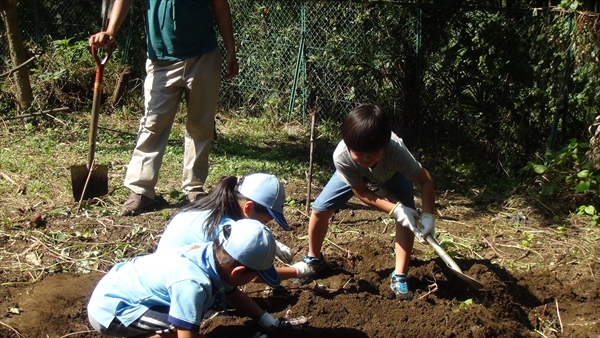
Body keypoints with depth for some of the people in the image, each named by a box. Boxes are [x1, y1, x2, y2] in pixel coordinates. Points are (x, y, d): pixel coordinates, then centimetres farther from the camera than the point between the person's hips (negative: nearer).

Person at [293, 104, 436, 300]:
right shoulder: (342, 157, -41)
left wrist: (427, 216, -42)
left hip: (392, 173, 0)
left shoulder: (397, 151, -45)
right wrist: (396, 210, -38)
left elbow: (426, 181, -30)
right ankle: (314, 259, 19)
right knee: (319, 210, -8)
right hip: (355, 174, 1)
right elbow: (362, 193, -27)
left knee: (407, 218, -19)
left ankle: (399, 277, -4)